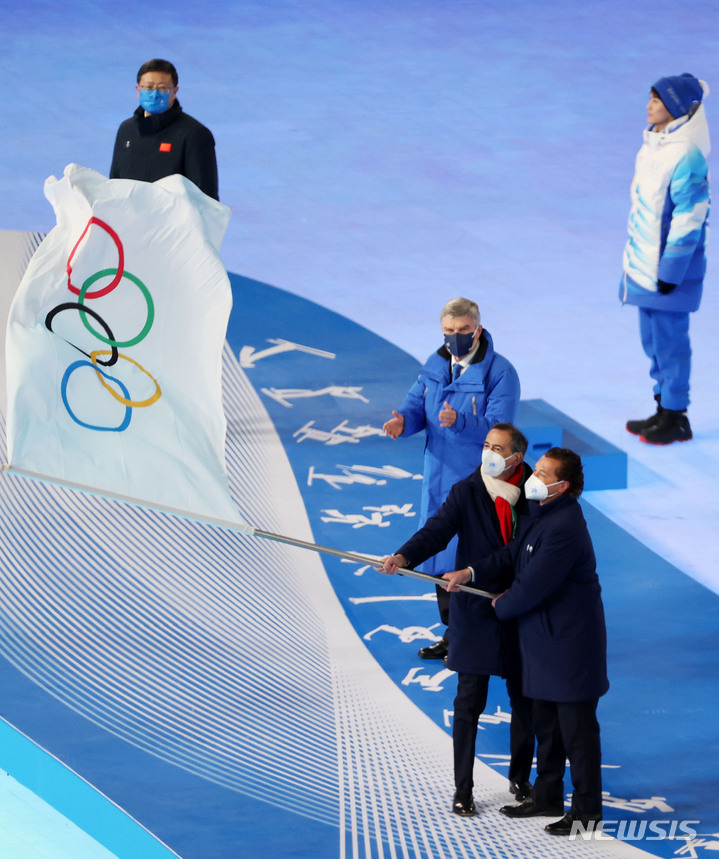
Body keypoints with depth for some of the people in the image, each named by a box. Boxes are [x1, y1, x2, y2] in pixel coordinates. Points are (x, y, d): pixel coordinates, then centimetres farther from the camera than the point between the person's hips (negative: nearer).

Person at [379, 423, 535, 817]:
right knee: (469, 701, -1)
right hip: (476, 611, -2)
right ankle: (463, 789, 7)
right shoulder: (466, 492, -5)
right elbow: (437, 531, -18)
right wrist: (404, 557, -37)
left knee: (524, 697, 10)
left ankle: (519, 778, 28)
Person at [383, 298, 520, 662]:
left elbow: (496, 428, -21)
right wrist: (402, 420, -19)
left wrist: (459, 422, -38)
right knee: (443, 554, 15)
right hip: (439, 479, 7)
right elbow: (416, 403, 5)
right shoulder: (435, 365, 9)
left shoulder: (500, 372, -13)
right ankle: (454, 634, 28)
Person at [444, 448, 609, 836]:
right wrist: (471, 573, -5)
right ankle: (547, 797, 33)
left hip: (569, 643, -10)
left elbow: (532, 586, -25)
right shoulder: (539, 514, 6)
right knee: (546, 721, 20)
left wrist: (502, 605, -6)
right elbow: (512, 554, 11)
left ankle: (587, 810, 8)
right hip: (543, 637, 10)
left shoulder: (564, 528, -26)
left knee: (576, 727, -1)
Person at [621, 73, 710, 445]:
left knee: (669, 339, 0)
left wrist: (670, 273, -18)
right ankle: (664, 409, 28)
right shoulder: (653, 142, 8)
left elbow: (688, 219, -20)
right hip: (645, 261, 9)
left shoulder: (686, 156, -21)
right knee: (652, 338, 16)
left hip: (670, 264, -9)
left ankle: (676, 418, 10)